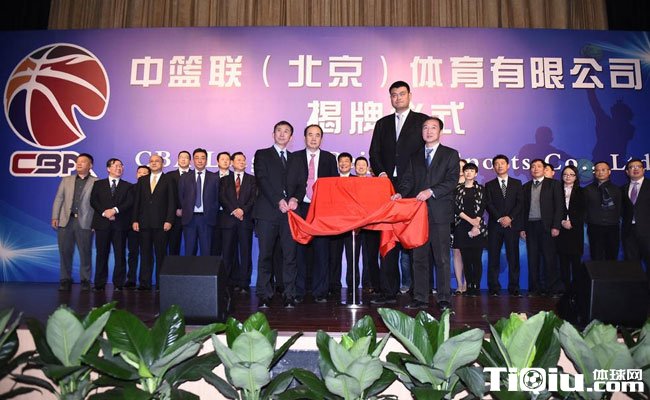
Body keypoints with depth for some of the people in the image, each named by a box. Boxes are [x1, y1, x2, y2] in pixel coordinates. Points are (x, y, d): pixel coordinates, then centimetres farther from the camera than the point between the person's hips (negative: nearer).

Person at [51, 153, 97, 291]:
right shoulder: (66, 180, 17)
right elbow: (58, 199, 13)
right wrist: (55, 217, 3)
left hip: (85, 222, -3)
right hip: (66, 220, 3)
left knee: (85, 253, 0)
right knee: (65, 252, 4)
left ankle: (85, 281, 10)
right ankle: (65, 280, 14)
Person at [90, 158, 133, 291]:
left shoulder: (128, 186, 12)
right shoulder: (98, 184, 14)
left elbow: (129, 202, -2)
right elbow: (93, 201, 4)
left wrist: (115, 210, -15)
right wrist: (104, 212, -11)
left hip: (120, 224, 0)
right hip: (102, 223, 1)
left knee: (120, 255, -2)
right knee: (101, 254, 3)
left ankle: (118, 284, 4)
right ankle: (99, 284, 10)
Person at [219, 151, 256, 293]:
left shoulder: (252, 179, 13)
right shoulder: (224, 180, 15)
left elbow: (254, 198, 2)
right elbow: (222, 198, 3)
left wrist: (243, 210, -14)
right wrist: (233, 211, -11)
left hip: (246, 219, -1)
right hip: (229, 219, 1)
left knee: (246, 252, -2)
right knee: (229, 252, 0)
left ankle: (244, 283, 1)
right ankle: (233, 282, 7)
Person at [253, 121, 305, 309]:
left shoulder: (295, 159, 21)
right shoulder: (262, 155, 11)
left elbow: (301, 183, 12)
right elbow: (262, 180, -2)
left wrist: (295, 198, -9)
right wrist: (279, 201, -13)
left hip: (290, 212, 3)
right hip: (268, 211, -2)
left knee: (290, 255, -1)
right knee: (265, 255, -2)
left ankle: (289, 295, 5)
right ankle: (264, 295, 5)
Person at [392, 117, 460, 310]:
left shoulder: (450, 154, 6)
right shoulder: (415, 156, 18)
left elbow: (452, 180, -5)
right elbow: (408, 179, 10)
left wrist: (431, 191, -18)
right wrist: (400, 193, -10)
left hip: (440, 213, -3)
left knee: (442, 258, -1)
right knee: (419, 257, 6)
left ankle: (444, 299, 7)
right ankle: (420, 298, 12)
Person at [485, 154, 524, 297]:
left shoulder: (517, 183, 13)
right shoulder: (489, 185, 12)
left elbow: (520, 202, 3)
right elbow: (489, 205, 1)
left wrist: (510, 217, -11)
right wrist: (500, 219, -12)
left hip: (512, 224, 0)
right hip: (495, 225, 0)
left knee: (513, 257, -1)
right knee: (493, 257, -1)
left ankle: (514, 287, 4)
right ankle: (494, 287, 4)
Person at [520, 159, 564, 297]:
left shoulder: (553, 184, 6)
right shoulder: (526, 187, 14)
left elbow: (559, 206, -1)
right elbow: (523, 208, 12)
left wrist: (556, 226, -9)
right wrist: (522, 228, 4)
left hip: (547, 226, -3)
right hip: (530, 226, 3)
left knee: (549, 258, -3)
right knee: (533, 259, 3)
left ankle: (552, 288, 4)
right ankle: (535, 288, 8)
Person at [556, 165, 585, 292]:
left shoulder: (580, 192, 10)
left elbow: (582, 211, 3)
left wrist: (572, 222, -10)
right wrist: (562, 222, -10)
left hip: (576, 229, 0)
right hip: (561, 229, 0)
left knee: (576, 259, -3)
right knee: (563, 259, -1)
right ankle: (565, 286, 3)